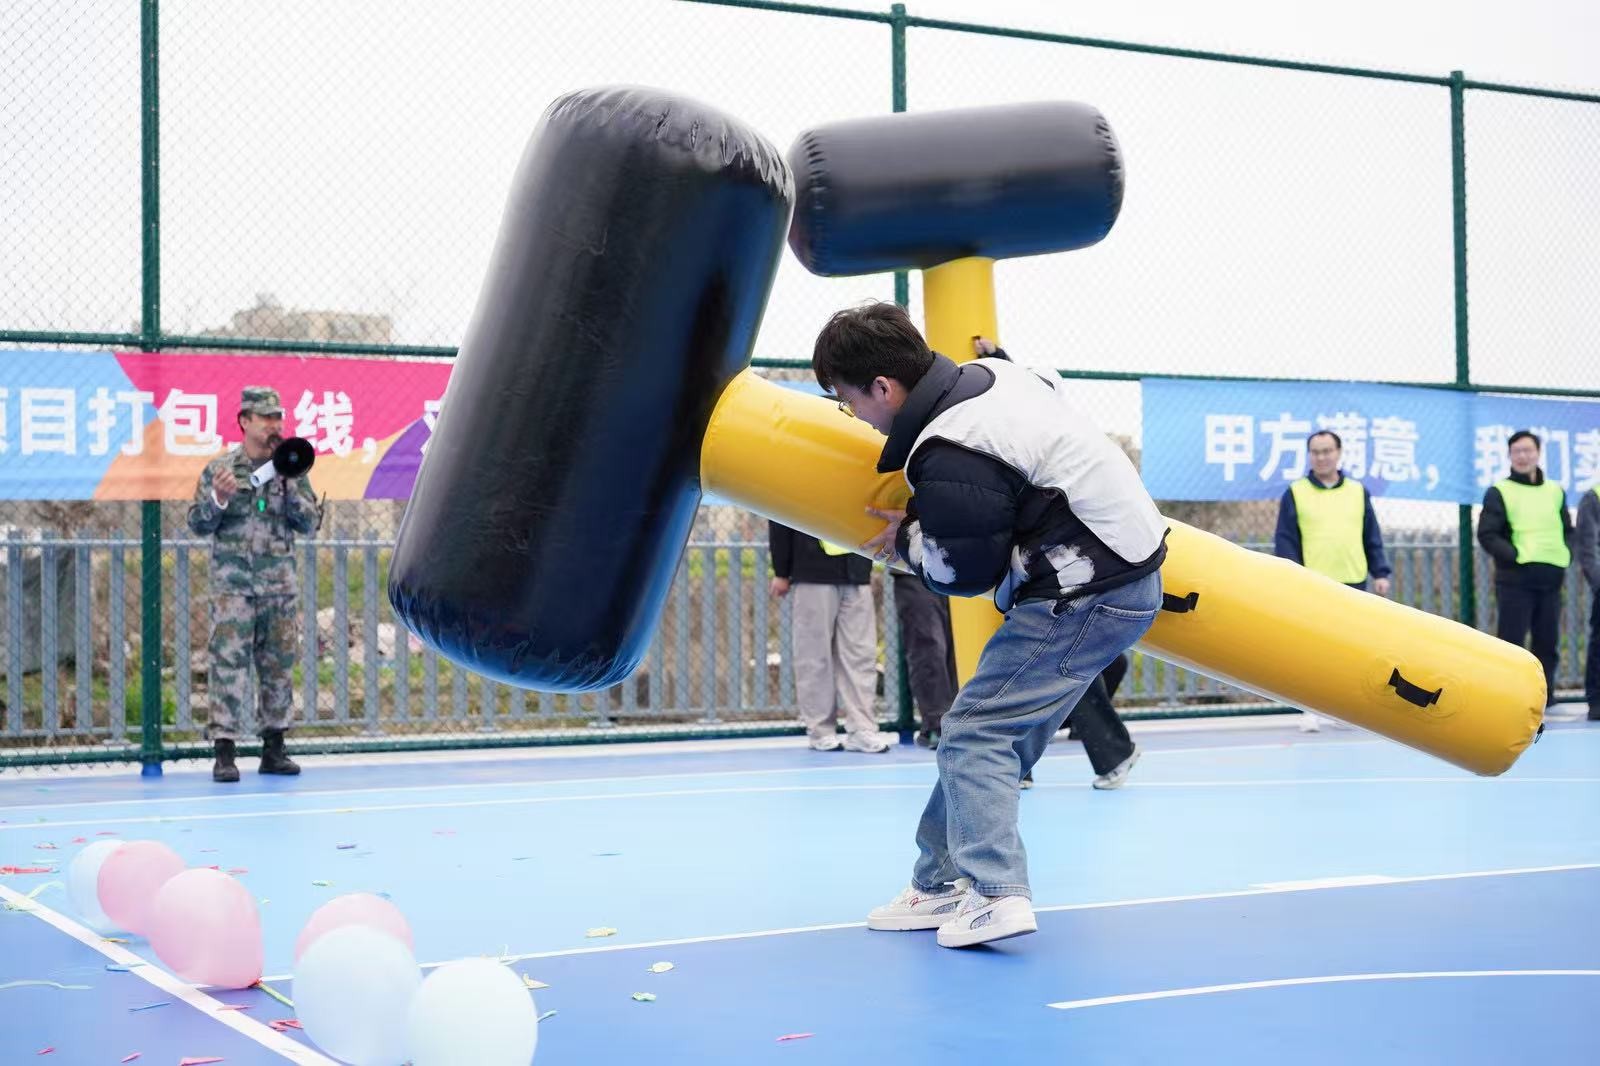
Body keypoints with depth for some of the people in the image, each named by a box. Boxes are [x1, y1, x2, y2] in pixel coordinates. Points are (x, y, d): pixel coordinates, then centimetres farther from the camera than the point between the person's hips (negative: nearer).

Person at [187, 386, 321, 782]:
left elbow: (310, 523, 4)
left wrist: (290, 486, -10)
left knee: (278, 667, 7)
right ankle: (224, 753, -6)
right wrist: (218, 499, -18)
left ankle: (274, 749, 16)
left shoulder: (290, 469, 8)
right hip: (232, 582, -3)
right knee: (229, 664, -7)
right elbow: (199, 524, 1)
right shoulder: (219, 468, 2)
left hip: (279, 585, 3)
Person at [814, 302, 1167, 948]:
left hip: (1088, 596, -10)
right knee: (1002, 727, 12)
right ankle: (942, 882, 17)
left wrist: (904, 541, 5)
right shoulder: (988, 375, 4)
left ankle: (992, 894, -13)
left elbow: (966, 571, -15)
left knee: (975, 731, -8)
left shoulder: (951, 456, -23)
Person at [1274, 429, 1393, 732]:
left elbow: (1372, 538, 13)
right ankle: (1310, 709, 6)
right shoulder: (1295, 494, 2)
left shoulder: (1358, 492, 11)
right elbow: (1285, 541, -1)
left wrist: (1380, 573, 5)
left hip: (1354, 585, 2)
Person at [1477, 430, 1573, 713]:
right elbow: (1487, 535, -6)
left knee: (1547, 641, 7)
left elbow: (1568, 531, 21)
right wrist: (1515, 556, -16)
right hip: (1515, 580, -4)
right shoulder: (1499, 492, 1)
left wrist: (1565, 556, 3)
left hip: (1551, 579, 5)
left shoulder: (1555, 491, 15)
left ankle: (1544, 695, 15)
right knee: (1510, 641, -7)